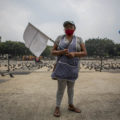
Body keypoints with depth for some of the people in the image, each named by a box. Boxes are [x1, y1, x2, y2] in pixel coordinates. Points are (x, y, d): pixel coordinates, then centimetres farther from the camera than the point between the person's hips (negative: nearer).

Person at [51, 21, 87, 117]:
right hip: (62, 66, -2)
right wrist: (62, 52, -19)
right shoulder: (60, 38, 2)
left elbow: (85, 53, -2)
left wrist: (74, 54, -20)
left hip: (73, 67, 2)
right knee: (61, 88, -1)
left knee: (71, 87, 16)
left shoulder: (79, 39, 4)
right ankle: (57, 107, 16)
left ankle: (71, 106, 31)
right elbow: (53, 52, 0)